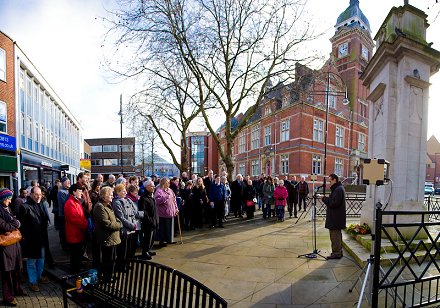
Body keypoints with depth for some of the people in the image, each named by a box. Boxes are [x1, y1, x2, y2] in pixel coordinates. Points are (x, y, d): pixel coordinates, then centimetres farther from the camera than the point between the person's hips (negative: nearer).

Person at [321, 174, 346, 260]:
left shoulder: (338, 190, -20)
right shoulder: (338, 188, 15)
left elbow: (334, 203, -25)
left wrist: (325, 199, -17)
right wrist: (327, 199, 4)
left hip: (336, 218, -11)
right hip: (336, 217, 11)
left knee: (335, 236, -3)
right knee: (337, 235, 19)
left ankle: (336, 253, 5)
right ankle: (338, 252, 29)